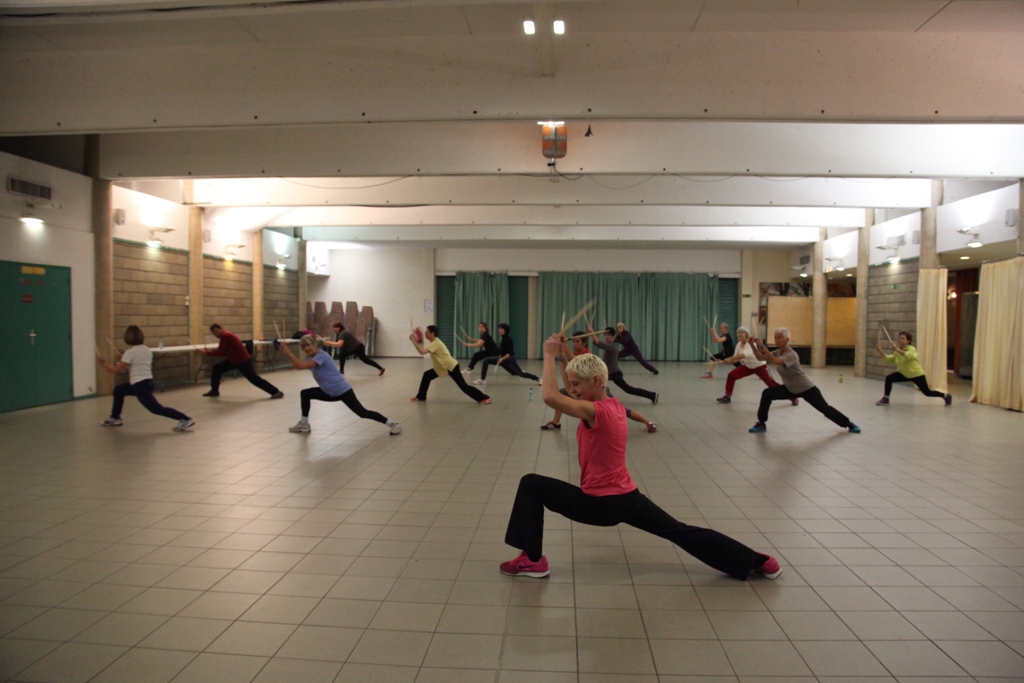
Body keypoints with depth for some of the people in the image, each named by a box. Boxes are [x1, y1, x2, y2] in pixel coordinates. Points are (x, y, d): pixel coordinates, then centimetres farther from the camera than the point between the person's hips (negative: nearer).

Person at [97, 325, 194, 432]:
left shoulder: (130, 352, -11)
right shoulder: (147, 350, 11)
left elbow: (116, 371, -11)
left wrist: (103, 364, 4)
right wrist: (124, 360, 24)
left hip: (140, 385, -9)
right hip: (147, 382, 9)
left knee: (157, 409, -11)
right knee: (118, 390, 27)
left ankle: (186, 420, -20)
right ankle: (115, 418, 37)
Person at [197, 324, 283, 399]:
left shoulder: (225, 336, -18)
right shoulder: (226, 336, 10)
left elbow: (220, 352, -21)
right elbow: (223, 353, 11)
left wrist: (206, 352, -13)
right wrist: (209, 352, 6)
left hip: (243, 361, -10)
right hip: (233, 360, 10)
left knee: (254, 379, -9)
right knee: (217, 369, 10)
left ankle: (276, 392, -6)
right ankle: (214, 391, 22)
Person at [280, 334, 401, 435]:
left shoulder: (321, 355, -22)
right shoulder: (311, 357, 10)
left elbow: (301, 366, -31)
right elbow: (298, 365, 7)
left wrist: (289, 354, -29)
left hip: (342, 390, -10)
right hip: (330, 392, 10)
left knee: (362, 412, -11)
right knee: (305, 394, 8)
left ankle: (393, 424, -3)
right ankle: (304, 425, 16)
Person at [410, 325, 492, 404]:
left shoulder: (436, 343, -22)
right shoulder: (434, 342, 10)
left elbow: (422, 352, -34)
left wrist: (413, 340, -26)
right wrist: (417, 342, 6)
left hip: (451, 367, -10)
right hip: (443, 367, 10)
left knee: (463, 386, -12)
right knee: (427, 375, 10)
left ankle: (484, 398, -11)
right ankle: (421, 396, 20)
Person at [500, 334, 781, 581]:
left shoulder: (597, 412, -21)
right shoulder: (614, 405, 4)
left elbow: (550, 397, -33)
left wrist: (550, 356, -23)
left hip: (601, 503, -9)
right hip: (628, 498, 9)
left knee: (531, 484, -1)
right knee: (681, 532, 18)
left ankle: (533, 560, 2)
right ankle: (758, 561, 21)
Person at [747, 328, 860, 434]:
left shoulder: (791, 355, -30)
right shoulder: (778, 353, -4)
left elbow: (775, 362, -47)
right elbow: (760, 358, -8)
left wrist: (762, 346, -48)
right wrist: (753, 345, -23)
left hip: (807, 389, -7)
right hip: (791, 389, 7)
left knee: (824, 408, 4)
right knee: (766, 394, -10)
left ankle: (849, 424, 29)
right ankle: (761, 424, -3)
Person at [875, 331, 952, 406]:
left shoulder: (912, 349, -21)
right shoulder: (897, 352, 0)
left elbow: (907, 356, -43)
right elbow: (888, 359, -2)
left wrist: (897, 349, -50)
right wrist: (880, 351, -12)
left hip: (917, 375, -6)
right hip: (904, 374, 6)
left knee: (927, 392, 2)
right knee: (888, 378, -14)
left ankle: (946, 396, 29)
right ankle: (885, 399, -7)